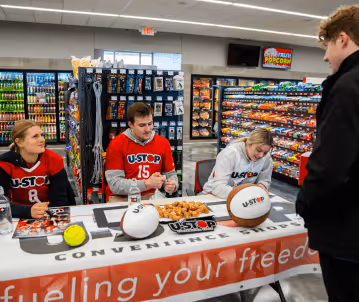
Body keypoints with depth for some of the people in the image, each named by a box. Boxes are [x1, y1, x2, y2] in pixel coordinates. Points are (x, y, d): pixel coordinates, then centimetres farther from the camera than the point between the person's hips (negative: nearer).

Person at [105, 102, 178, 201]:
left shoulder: (163, 143, 5)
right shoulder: (116, 145, -7)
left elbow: (171, 174, 15)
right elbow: (114, 184, -12)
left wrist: (172, 185, -9)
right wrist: (147, 184, -23)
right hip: (122, 198, -2)